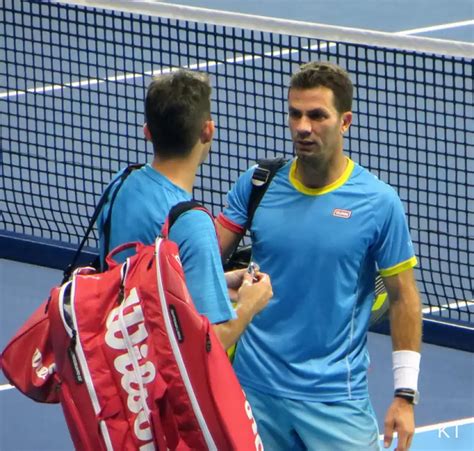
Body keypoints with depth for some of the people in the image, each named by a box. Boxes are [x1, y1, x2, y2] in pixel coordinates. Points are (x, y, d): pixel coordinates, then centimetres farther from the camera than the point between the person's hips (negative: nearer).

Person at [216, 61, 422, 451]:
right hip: (255, 389, 3)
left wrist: (405, 396, -4)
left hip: (336, 399, -3)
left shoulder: (379, 202, -5)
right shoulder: (256, 185, 1)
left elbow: (404, 299, -1)